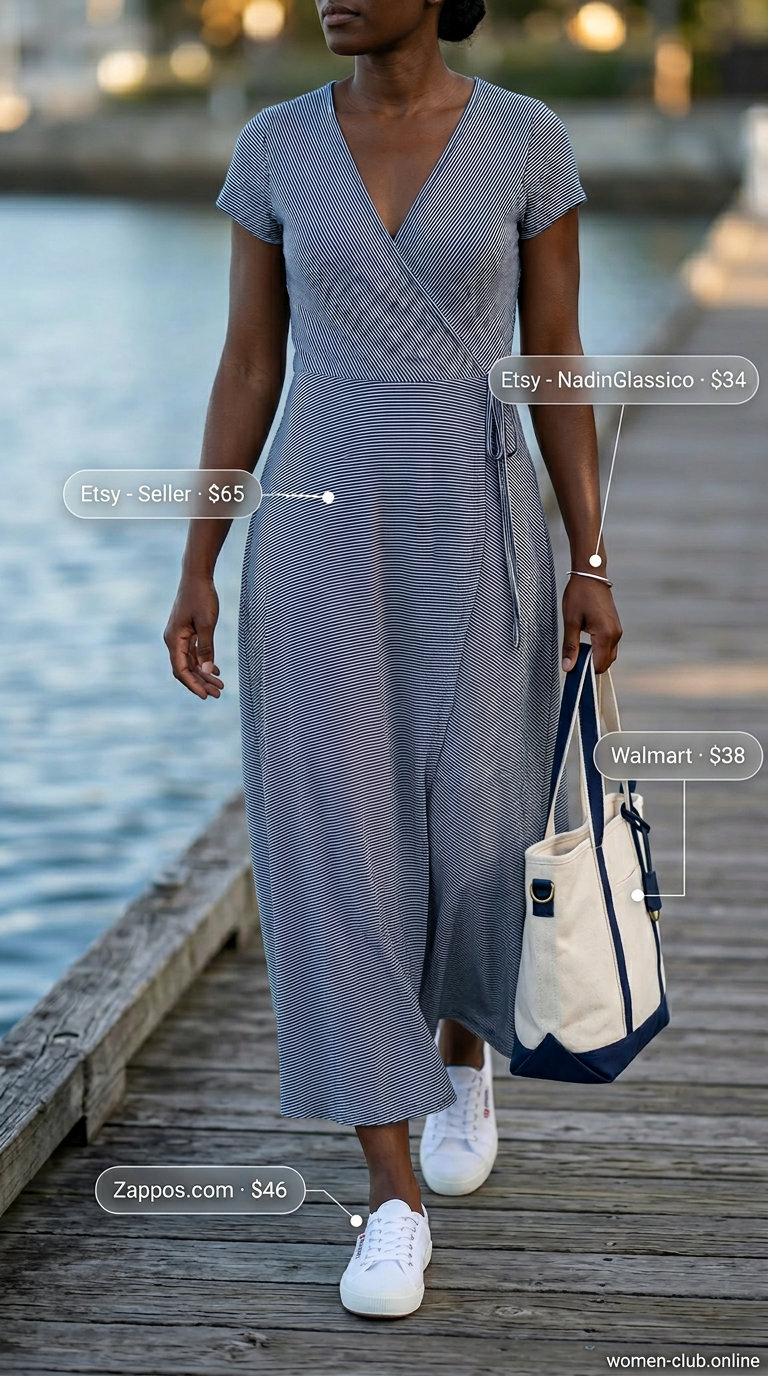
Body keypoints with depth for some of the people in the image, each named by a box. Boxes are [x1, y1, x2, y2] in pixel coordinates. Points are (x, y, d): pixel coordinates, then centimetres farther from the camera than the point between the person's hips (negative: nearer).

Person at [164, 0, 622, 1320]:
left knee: (472, 842, 3)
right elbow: (248, 369, 4)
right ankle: (396, 1200, 1)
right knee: (337, 843, -7)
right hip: (322, 529, 1)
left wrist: (590, 564, -2)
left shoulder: (527, 139, -1)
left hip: (476, 531, -1)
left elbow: (558, 363, 2)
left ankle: (464, 1044, 39)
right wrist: (197, 572, 0)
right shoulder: (276, 146, 2)